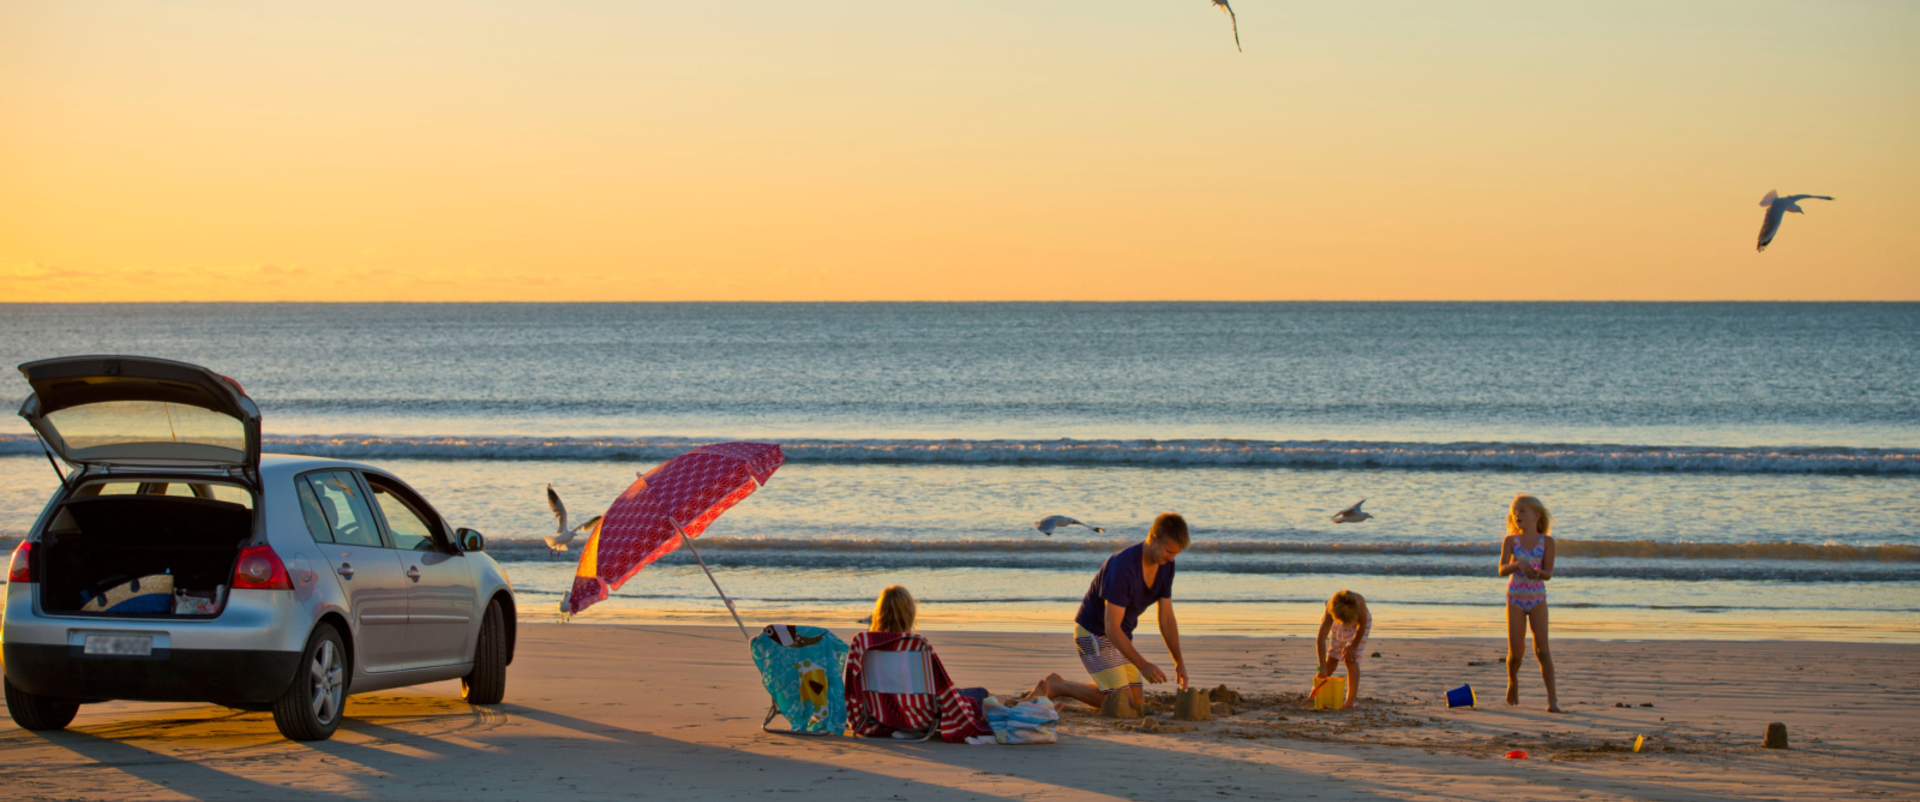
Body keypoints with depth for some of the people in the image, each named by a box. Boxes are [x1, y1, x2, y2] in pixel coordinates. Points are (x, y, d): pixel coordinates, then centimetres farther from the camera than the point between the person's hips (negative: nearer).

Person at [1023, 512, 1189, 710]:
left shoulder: (1165, 564, -6)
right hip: (1094, 633, -8)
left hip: (1120, 636, 8)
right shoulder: (1124, 566, -31)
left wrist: (1179, 662, -2)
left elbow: (1166, 619, 4)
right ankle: (1057, 686, 0)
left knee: (1137, 703, 5)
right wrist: (1142, 665, -34)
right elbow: (1111, 627, -31)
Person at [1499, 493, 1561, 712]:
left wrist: (1538, 572, -30)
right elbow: (1502, 570, -11)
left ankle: (1552, 698, -9)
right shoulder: (1510, 541, 1)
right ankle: (1512, 681, 33)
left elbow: (1548, 573, -7)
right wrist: (1518, 565, -30)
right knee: (1515, 652, 0)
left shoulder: (1546, 542, -1)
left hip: (1537, 598, -1)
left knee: (1541, 648, -11)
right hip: (1515, 598, 1)